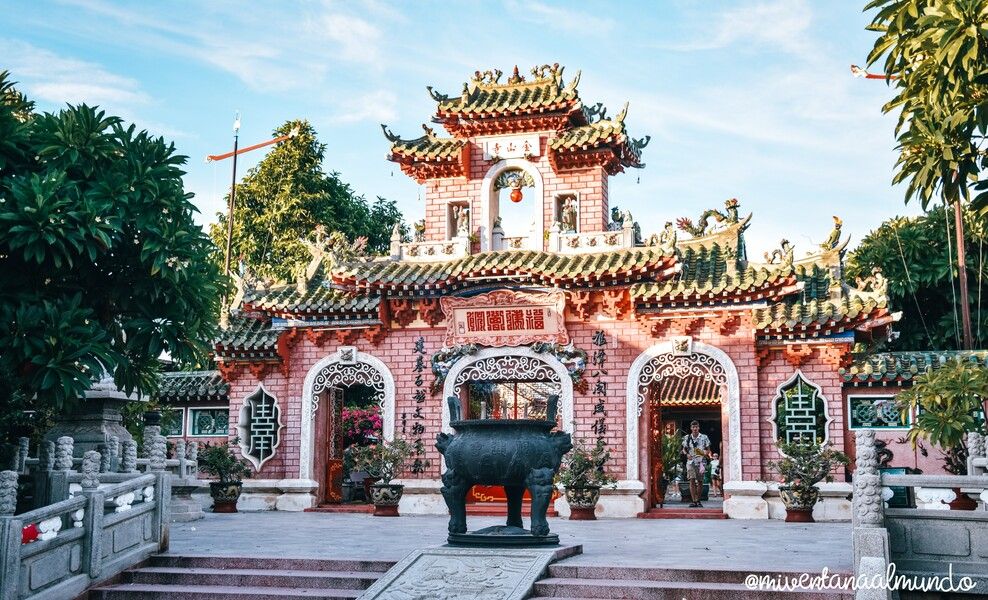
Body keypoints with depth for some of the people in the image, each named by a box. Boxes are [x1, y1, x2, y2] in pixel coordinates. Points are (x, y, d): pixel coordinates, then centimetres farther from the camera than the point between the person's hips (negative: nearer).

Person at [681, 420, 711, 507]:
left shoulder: (704, 437, 5)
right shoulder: (687, 438, 8)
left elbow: (708, 449, 10)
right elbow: (684, 449, 15)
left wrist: (706, 453, -13)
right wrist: (687, 454, -6)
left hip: (701, 462, 0)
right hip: (691, 461, 0)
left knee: (700, 482, 4)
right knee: (692, 481, -10)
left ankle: (698, 500, 17)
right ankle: (694, 501, -9)